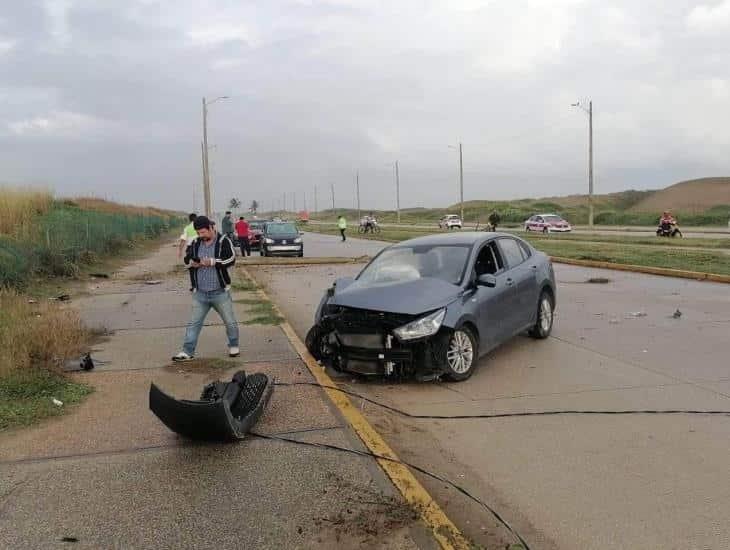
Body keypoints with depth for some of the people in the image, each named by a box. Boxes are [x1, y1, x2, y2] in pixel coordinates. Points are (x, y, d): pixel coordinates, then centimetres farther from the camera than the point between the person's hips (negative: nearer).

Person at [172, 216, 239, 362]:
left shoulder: (223, 241, -9)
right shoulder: (195, 243, 5)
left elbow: (231, 259, -19)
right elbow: (187, 258, 15)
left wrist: (212, 262, -28)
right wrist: (191, 262, -8)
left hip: (220, 292, -3)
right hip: (200, 293, 4)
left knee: (230, 322, 9)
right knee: (194, 323, 5)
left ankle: (233, 346, 30)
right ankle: (187, 352, 11)